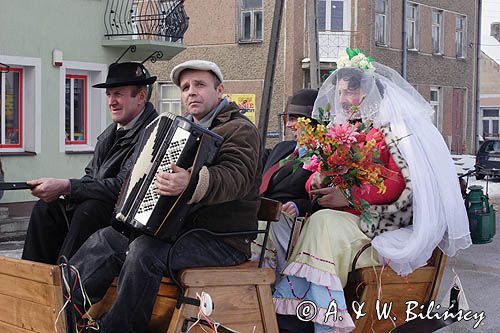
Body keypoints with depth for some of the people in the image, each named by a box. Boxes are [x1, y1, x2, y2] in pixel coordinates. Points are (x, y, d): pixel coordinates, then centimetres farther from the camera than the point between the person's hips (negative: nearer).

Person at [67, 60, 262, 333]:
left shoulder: (240, 129, -6)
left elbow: (236, 177, -26)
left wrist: (193, 183, -44)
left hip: (222, 240, -9)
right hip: (182, 227, 9)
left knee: (145, 251, -30)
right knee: (106, 239, -1)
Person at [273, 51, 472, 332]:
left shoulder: (392, 127, -3)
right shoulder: (341, 129, 19)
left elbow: (402, 184, -14)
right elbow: (319, 171, 20)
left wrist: (349, 196, -19)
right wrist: (318, 181, -6)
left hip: (382, 223, -7)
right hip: (343, 216, 7)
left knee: (324, 223, -32)